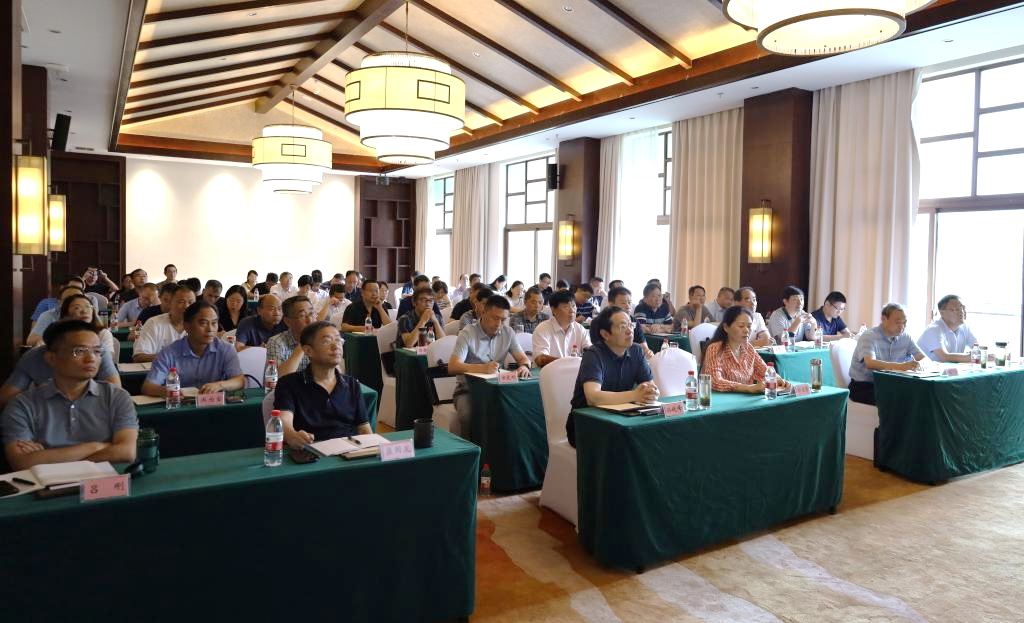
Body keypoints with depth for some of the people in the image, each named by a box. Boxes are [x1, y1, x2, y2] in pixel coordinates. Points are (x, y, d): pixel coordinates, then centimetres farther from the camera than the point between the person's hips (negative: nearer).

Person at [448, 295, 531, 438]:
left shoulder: (508, 332, 3)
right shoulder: (467, 334, -11)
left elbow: (523, 359, 5)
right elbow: (452, 367, -22)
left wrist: (524, 366, -22)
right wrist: (482, 368, -38)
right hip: (468, 388, -4)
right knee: (466, 414, -34)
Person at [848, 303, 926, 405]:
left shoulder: (905, 337, 6)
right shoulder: (869, 336, -14)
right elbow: (870, 363, -31)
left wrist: (920, 365, -21)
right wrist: (900, 366, -44)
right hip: (863, 387, -6)